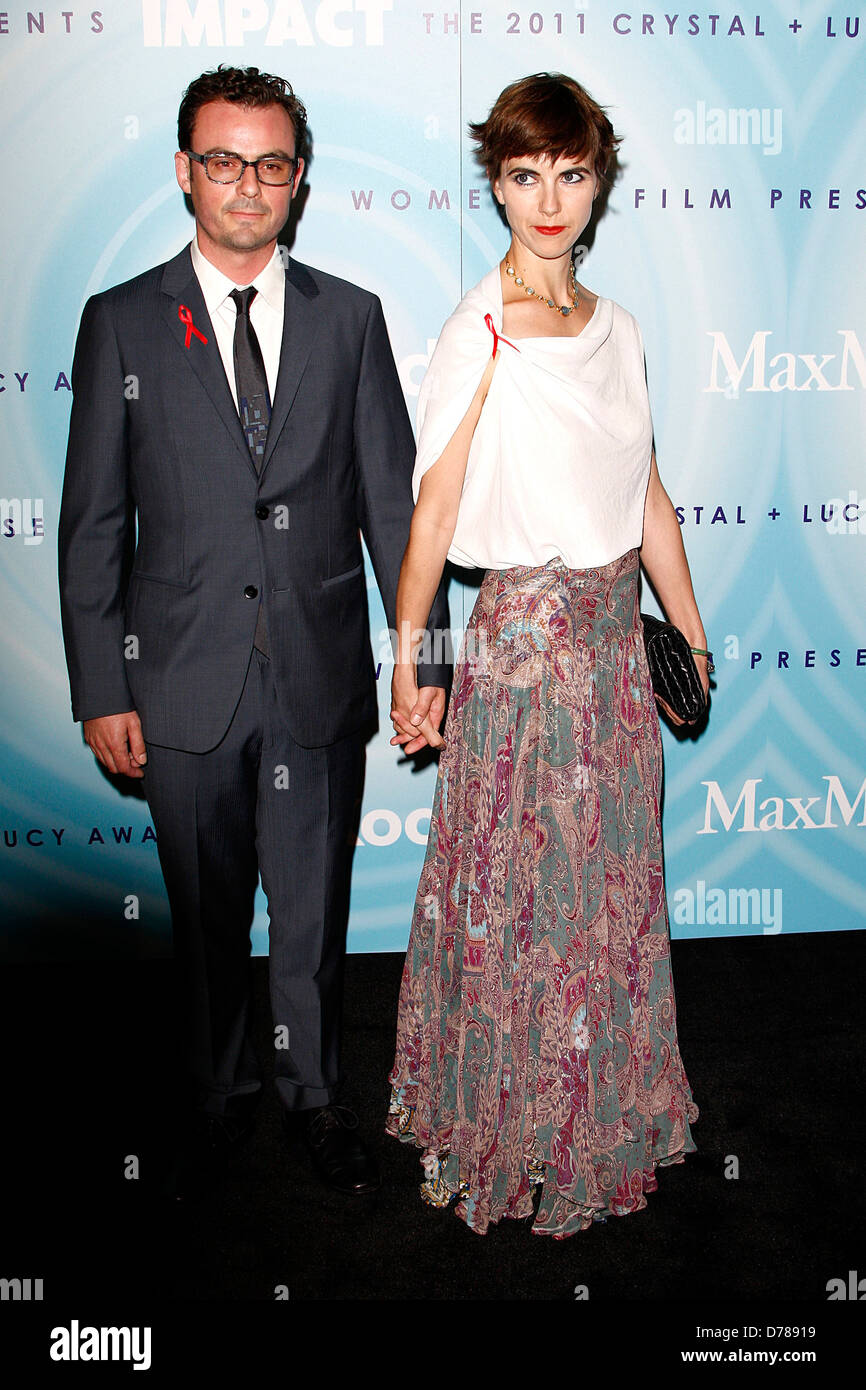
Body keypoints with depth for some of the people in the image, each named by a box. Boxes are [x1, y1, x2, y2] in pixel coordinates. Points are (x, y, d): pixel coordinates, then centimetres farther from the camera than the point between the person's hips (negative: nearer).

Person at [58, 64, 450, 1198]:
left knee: (315, 911, 13)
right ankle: (217, 1096, 36)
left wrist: (424, 654, -1)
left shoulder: (350, 319, 5)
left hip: (322, 677, 1)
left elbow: (395, 499, 4)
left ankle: (313, 1091, 35)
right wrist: (101, 690, -4)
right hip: (187, 683, 0)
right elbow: (93, 521, 1)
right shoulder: (121, 323, 1)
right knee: (206, 915, 14)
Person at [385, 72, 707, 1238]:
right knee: (520, 894, 6)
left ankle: (607, 1110, 38)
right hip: (523, 637, -6)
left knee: (613, 880, 16)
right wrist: (404, 664, -10)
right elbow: (433, 509, -11)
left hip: (616, 633, 6)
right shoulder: (481, 332, -10)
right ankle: (501, 1136, 28)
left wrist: (694, 639, 13)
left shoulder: (616, 326, 8)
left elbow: (647, 497, 11)